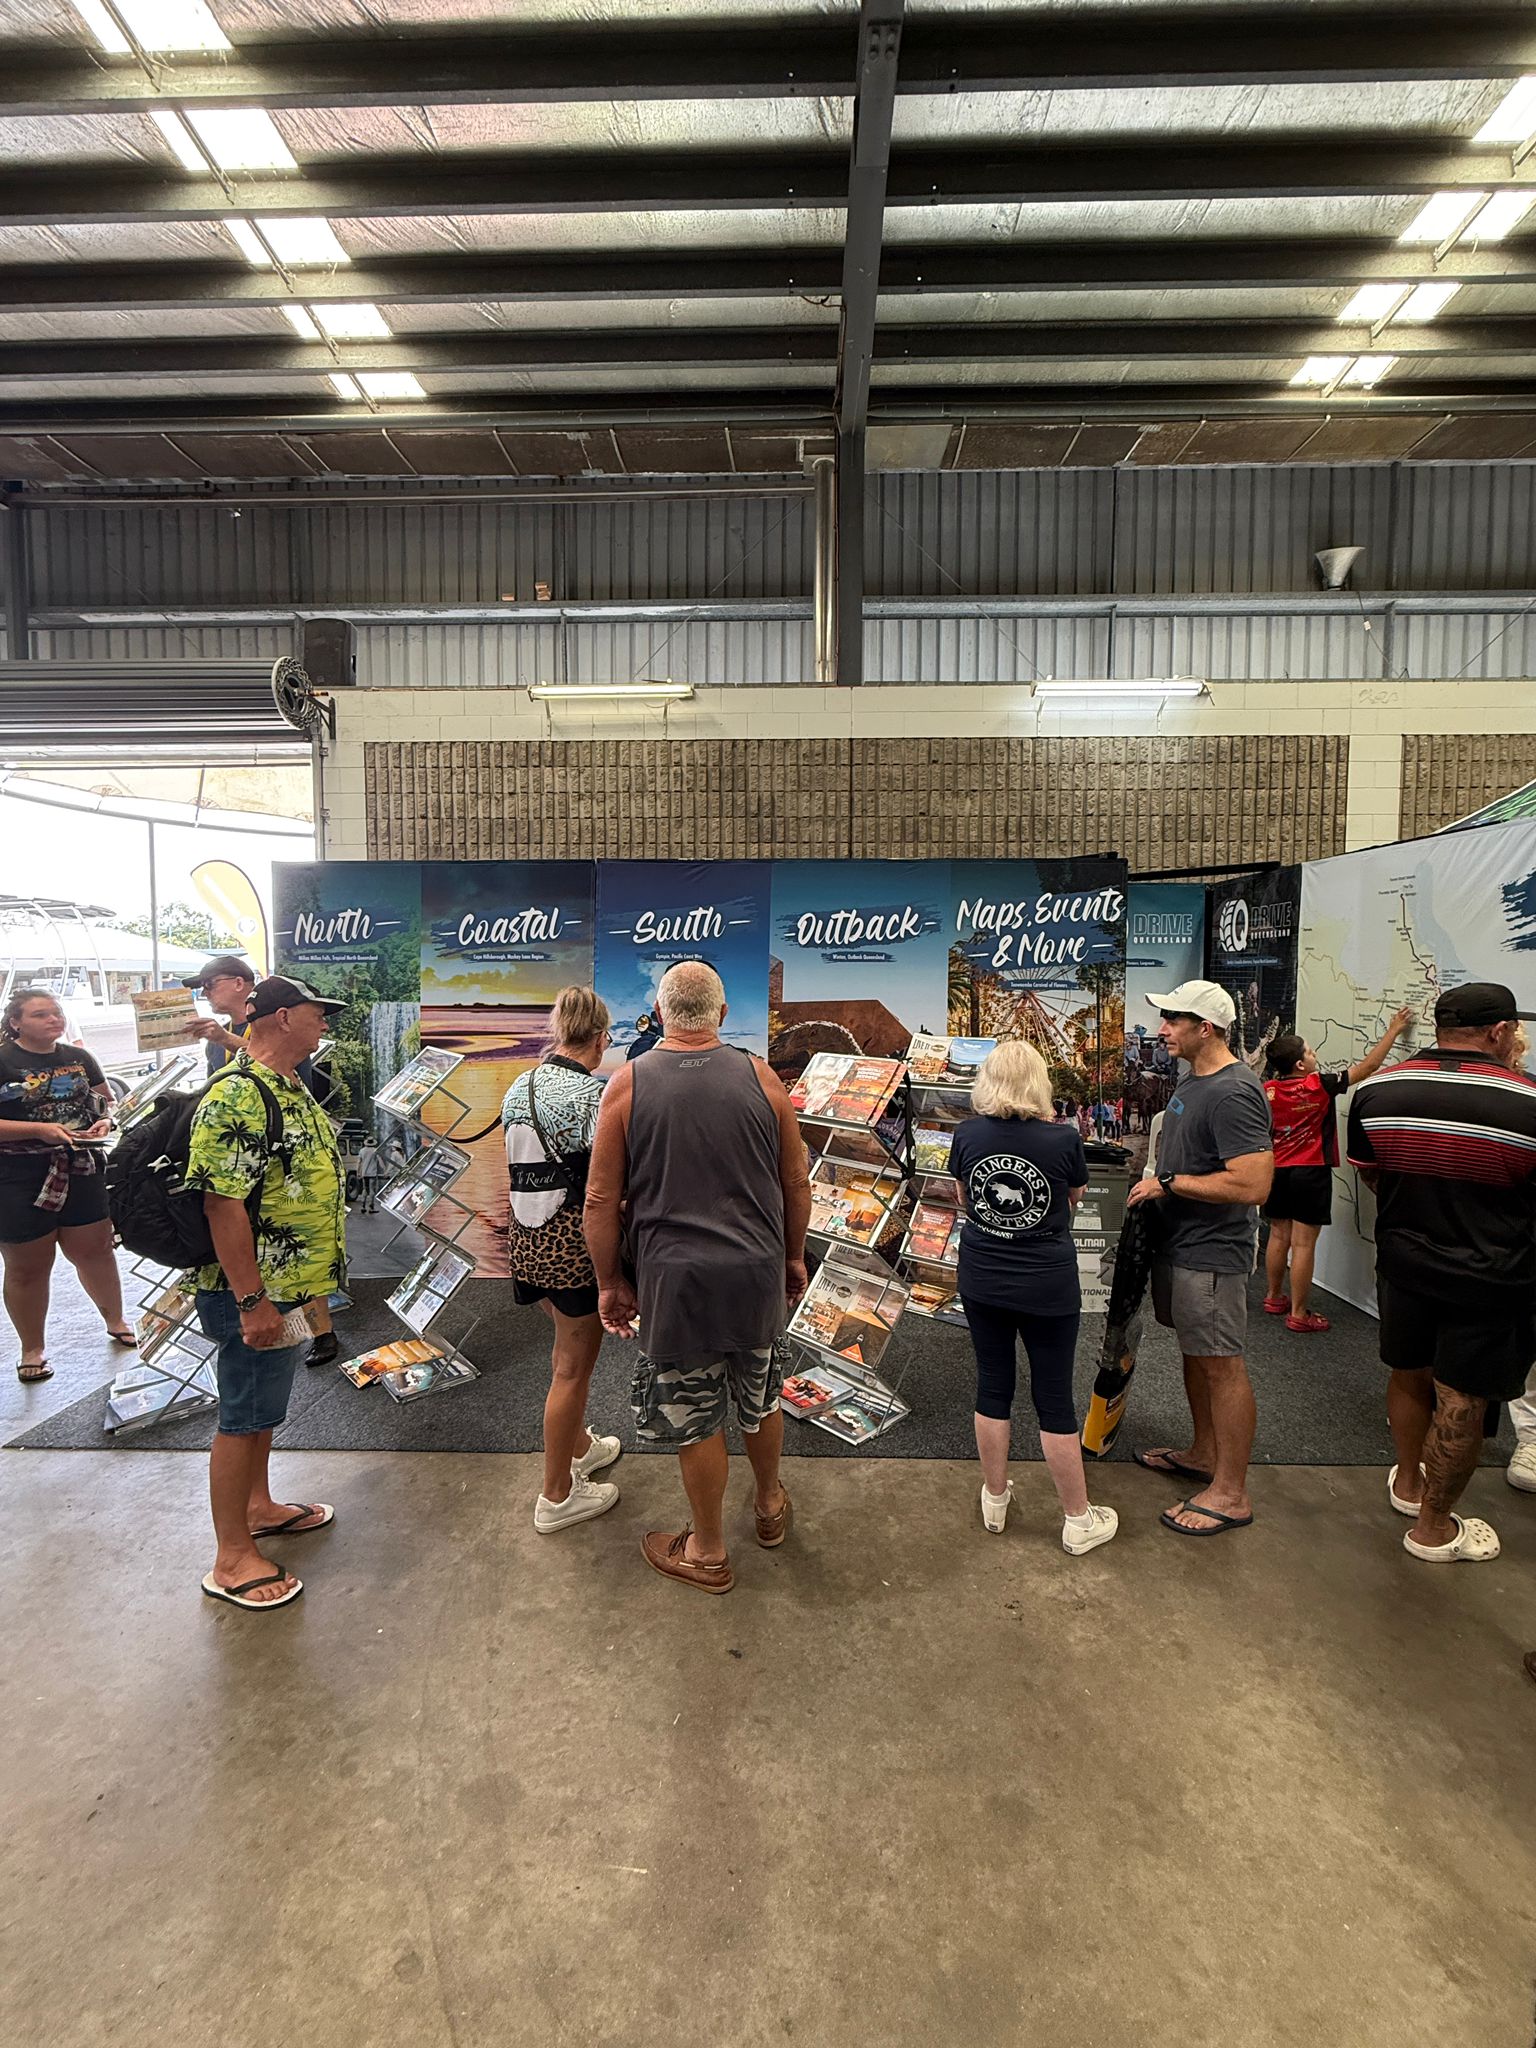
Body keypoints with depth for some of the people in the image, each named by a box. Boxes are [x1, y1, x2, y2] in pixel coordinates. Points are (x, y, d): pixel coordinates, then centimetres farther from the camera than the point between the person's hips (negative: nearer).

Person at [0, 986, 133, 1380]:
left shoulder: (79, 1058, 7)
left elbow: (106, 1102, 15)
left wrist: (105, 1122, -5)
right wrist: (39, 1129, -23)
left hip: (82, 1171, 4)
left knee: (96, 1250, 13)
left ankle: (115, 1322, 33)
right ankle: (32, 1349, 25)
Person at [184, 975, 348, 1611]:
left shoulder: (288, 1086, 9)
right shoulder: (238, 1094, -24)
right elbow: (222, 1203, -27)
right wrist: (252, 1302, -25)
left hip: (291, 1282, 10)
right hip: (255, 1294, -10)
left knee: (265, 1408, 23)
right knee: (243, 1417, 4)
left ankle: (259, 1506, 41)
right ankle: (232, 1559, 19)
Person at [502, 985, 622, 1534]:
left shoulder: (518, 1089, 5)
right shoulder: (593, 1093, -19)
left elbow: (518, 1169, 12)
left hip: (526, 1239, 8)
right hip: (575, 1242, -8)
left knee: (570, 1348, 27)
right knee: (573, 1366, 8)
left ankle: (578, 1445, 46)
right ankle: (557, 1497, 23)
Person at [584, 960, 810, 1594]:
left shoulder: (628, 1084, -8)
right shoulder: (760, 1077, -3)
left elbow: (601, 1200, -5)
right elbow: (797, 1183, 3)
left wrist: (609, 1282, 7)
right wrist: (793, 1257, 18)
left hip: (676, 1279, -3)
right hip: (758, 1272, 3)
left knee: (695, 1419, 14)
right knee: (760, 1400, 24)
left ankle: (707, 1553, 33)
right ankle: (771, 1506, 47)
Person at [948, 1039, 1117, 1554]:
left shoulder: (968, 1135, -9)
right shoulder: (1063, 1138, -16)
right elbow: (1075, 1198, 4)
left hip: (982, 1282, 2)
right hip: (1048, 1288, -2)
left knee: (992, 1387, 16)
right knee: (1054, 1399, 10)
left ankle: (995, 1500, 33)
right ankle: (1078, 1521, 26)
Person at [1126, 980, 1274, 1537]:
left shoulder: (1233, 1093, -23)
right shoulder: (1192, 1080, 9)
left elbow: (1252, 1185, -30)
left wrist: (1167, 1183, -22)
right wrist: (1156, 1181, 9)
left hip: (1211, 1251, -10)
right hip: (1179, 1241, 10)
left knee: (1221, 1364, 1)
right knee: (1194, 1352, 21)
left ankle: (1230, 1493, 15)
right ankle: (1204, 1454, 38)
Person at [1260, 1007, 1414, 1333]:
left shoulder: (1267, 1090, -2)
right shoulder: (1319, 1086, -14)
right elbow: (1367, 1066, -9)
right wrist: (1394, 1030, -1)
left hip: (1277, 1171, 5)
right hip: (1311, 1173, -5)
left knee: (1278, 1237, 16)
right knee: (1303, 1244, -1)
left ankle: (1273, 1298, 28)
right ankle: (1299, 1314, 5)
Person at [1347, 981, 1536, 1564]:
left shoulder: (1375, 1091, -8)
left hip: (1403, 1264, 4)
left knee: (1408, 1375, 23)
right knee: (1461, 1402, 10)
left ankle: (1408, 1482, 44)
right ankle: (1433, 1528, 25)